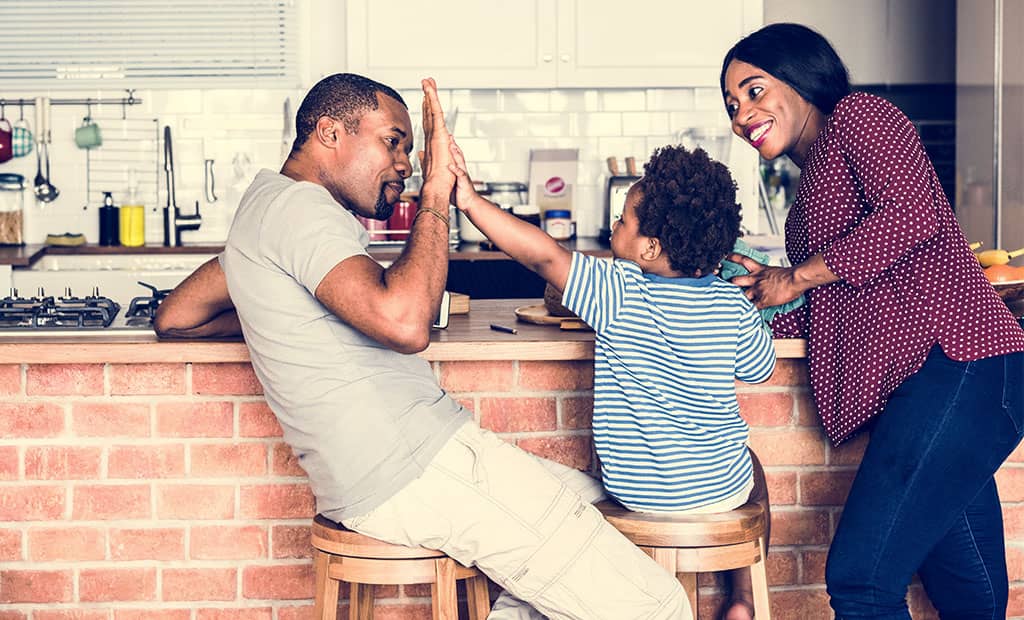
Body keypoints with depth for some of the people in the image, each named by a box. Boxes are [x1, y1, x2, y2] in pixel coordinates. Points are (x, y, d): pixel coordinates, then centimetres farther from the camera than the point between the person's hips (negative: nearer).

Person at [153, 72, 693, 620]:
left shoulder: (266, 206, 20)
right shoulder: (297, 205, -12)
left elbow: (175, 317, 29)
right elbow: (404, 322, -28)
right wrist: (435, 194, -16)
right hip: (413, 468, -11)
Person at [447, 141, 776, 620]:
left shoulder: (619, 295, -20)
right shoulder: (733, 306, -9)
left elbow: (544, 255, -27)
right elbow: (761, 369, 8)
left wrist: (471, 201, -23)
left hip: (638, 493, -1)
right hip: (724, 490, 1)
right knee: (748, 466, 35)